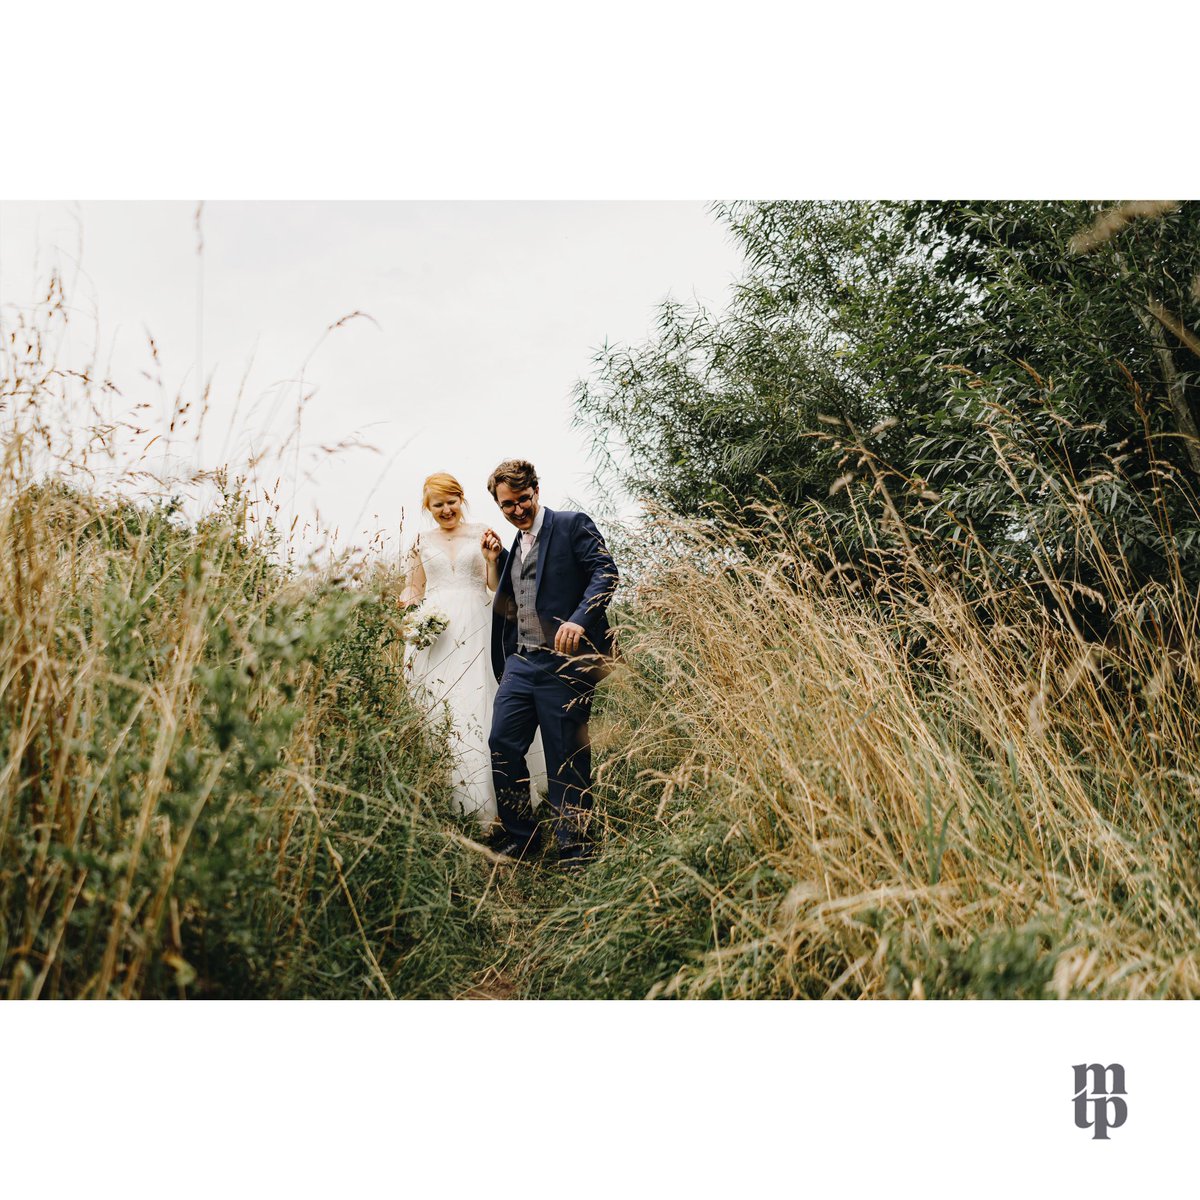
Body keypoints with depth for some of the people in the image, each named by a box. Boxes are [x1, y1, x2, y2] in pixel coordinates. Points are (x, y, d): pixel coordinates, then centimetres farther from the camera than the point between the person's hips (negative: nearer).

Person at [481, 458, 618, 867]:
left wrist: (579, 619, -25)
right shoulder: (515, 545, 21)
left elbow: (606, 573, -12)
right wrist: (498, 561, 14)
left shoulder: (573, 525, -2)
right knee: (502, 745, 4)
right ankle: (520, 835, 20)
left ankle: (575, 849, 12)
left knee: (566, 757, 0)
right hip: (519, 661, 7)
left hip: (564, 661, -7)